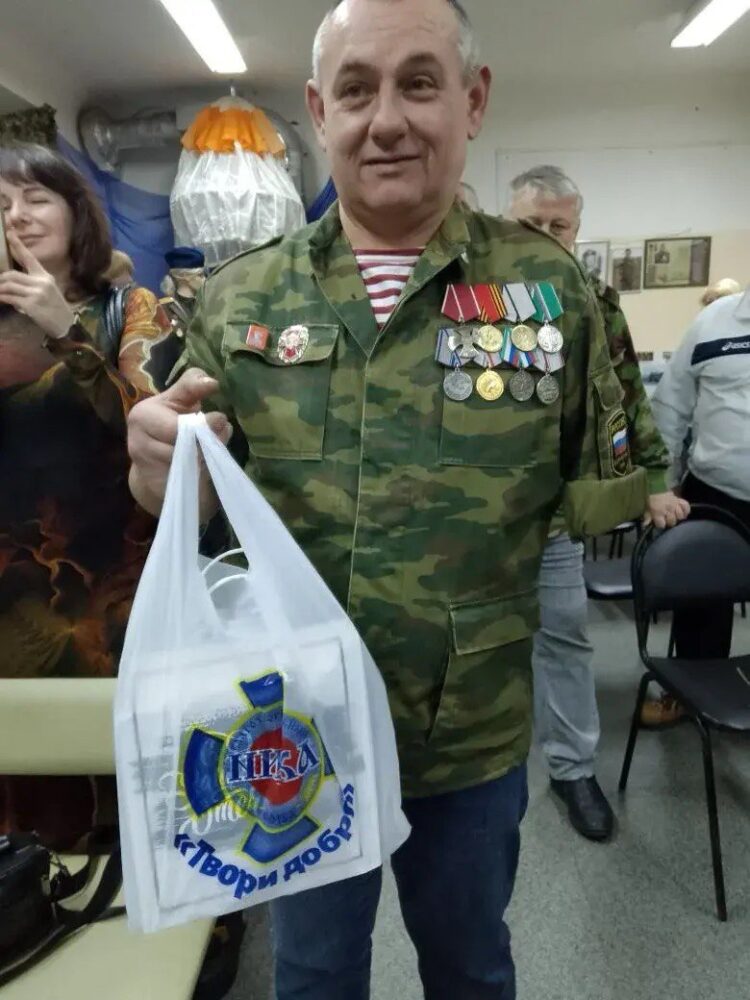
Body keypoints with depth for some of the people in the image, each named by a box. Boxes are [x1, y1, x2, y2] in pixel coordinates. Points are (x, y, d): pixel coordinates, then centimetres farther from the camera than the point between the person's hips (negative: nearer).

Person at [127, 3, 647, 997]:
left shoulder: (550, 285, -6)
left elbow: (601, 486, 3)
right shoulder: (238, 297, -4)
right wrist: (161, 471, -19)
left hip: (476, 731, 0)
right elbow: (192, 507, 1)